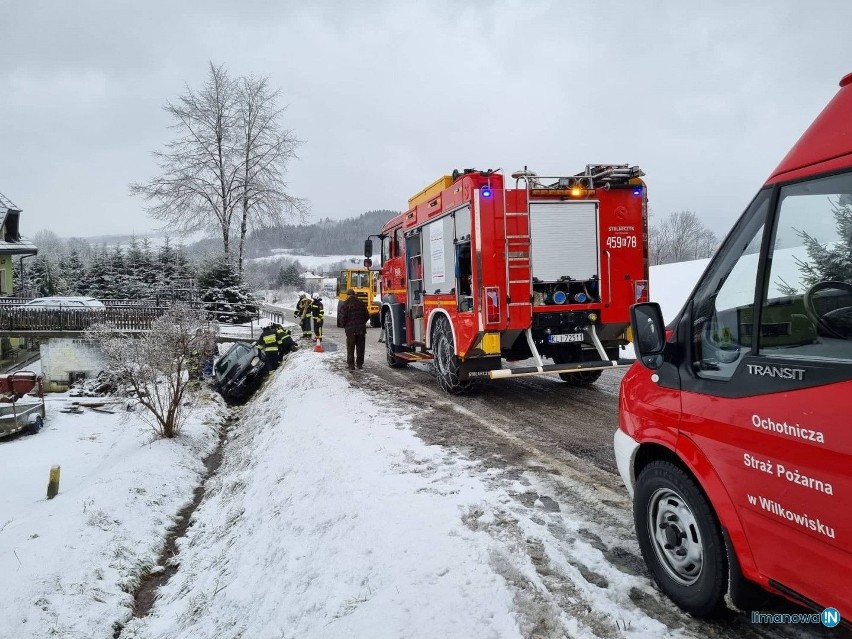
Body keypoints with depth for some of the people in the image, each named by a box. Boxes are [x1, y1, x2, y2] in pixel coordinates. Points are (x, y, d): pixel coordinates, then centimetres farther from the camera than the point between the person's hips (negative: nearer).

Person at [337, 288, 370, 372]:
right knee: (360, 348, 12)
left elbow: (342, 317, -11)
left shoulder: (345, 304, -8)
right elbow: (367, 315, 8)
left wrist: (343, 325, 7)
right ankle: (359, 364, 18)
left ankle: (351, 365, 1)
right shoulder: (361, 303, 5)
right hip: (361, 329, 4)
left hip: (350, 330, -3)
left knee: (350, 349, 3)